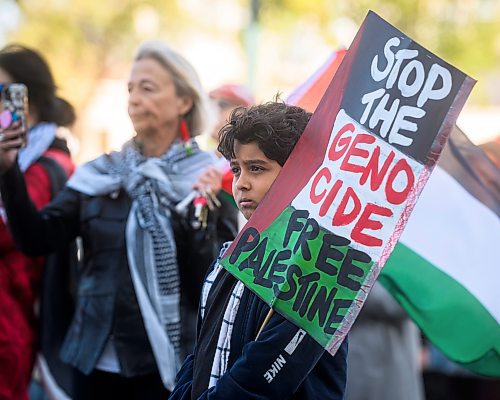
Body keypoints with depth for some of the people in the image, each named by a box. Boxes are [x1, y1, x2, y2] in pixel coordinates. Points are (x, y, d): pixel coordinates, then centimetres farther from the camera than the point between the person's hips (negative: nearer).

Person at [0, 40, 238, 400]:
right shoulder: (99, 175, 6)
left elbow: (213, 287, -10)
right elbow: (38, 240, -5)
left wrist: (195, 221, -24)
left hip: (166, 365, -3)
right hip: (95, 360, 4)